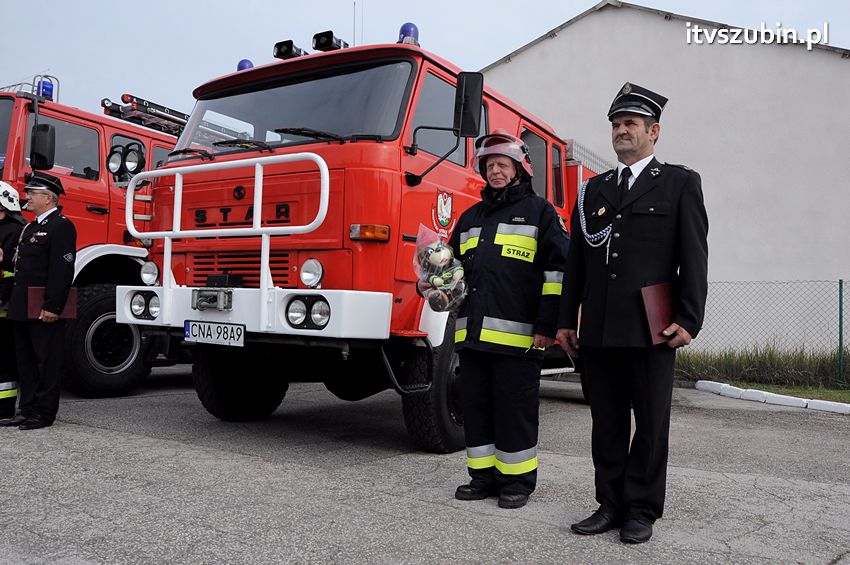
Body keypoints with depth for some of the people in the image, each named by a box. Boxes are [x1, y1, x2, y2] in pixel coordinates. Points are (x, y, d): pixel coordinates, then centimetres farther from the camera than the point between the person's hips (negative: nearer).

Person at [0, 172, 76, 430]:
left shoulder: (61, 225, -11)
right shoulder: (30, 227, 20)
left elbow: (63, 269, -19)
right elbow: (22, 267, 22)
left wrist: (52, 307, -23)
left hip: (44, 311, -10)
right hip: (23, 309, 10)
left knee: (47, 360, -1)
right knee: (25, 360, 14)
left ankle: (44, 412, 5)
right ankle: (27, 409, 22)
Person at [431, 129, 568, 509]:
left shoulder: (538, 211, 4)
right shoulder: (471, 217, 21)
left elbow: (559, 268, -4)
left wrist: (547, 325, -11)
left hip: (516, 335, -6)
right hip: (473, 332, 6)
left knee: (515, 409, 1)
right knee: (476, 406, 10)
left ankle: (518, 479, 15)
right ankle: (484, 475, 22)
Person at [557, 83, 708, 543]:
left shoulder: (680, 183, 5)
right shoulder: (594, 190, 16)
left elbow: (693, 257, -3)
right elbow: (576, 260, 14)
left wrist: (688, 320, -11)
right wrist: (566, 320, 10)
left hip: (650, 329, -4)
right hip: (598, 330, 4)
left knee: (651, 424, 5)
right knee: (607, 423, 9)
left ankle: (642, 510, 17)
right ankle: (611, 504, 20)